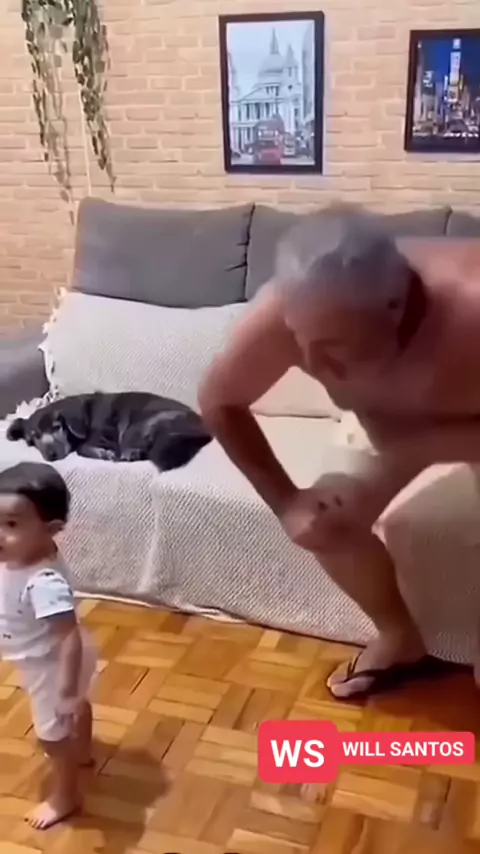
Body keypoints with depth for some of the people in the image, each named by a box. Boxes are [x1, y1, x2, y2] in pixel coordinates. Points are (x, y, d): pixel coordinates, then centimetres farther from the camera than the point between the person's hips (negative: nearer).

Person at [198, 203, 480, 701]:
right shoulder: (288, 311, -35)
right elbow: (219, 401, -15)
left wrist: (394, 462, -37)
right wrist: (286, 502, -18)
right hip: (397, 408, 4)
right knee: (327, 522, -2)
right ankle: (400, 639, 25)